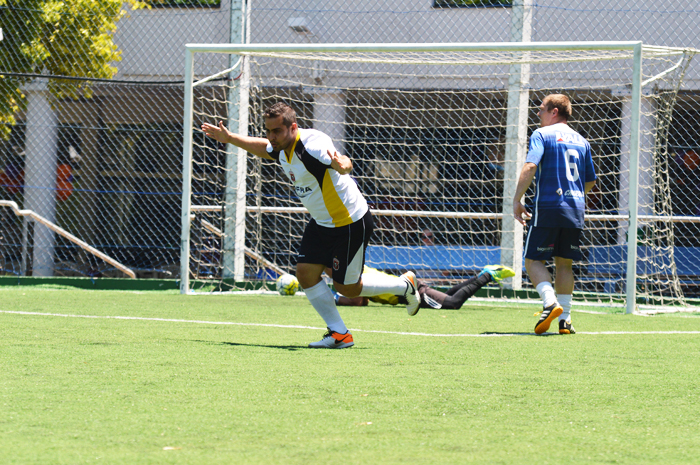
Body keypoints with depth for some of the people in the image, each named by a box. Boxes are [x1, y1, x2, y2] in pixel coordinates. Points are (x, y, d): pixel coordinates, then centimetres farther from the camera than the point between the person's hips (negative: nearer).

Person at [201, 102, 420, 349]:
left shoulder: (312, 145, -30)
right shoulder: (282, 148, -3)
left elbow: (344, 162, -49)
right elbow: (263, 147, 23)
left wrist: (341, 164, -72)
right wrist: (229, 138, 23)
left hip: (352, 223, -9)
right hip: (321, 223, 9)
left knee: (347, 288, 3)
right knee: (306, 273, -3)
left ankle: (405, 285, 25)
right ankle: (338, 333, 5)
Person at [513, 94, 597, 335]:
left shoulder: (542, 135, -2)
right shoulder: (581, 141, 16)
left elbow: (530, 166, -16)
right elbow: (590, 180, 21)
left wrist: (517, 200, -13)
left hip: (548, 207, -5)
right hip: (575, 211, 5)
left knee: (533, 260, 1)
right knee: (564, 263, 12)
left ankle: (550, 302, -23)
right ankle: (564, 319, 7)